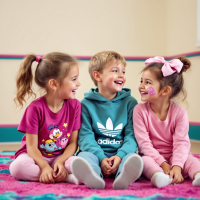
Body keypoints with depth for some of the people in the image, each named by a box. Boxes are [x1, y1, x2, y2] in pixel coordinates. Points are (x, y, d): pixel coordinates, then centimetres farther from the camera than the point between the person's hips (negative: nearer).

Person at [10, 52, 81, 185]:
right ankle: (68, 178, -29)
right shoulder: (35, 108, -14)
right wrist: (45, 167, -30)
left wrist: (61, 162, -20)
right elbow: (31, 146, -14)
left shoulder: (75, 105, -4)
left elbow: (73, 142, -3)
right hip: (36, 157, 0)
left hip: (61, 157, 1)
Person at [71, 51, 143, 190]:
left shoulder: (130, 103, 10)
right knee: (84, 157, -32)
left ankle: (124, 177, -62)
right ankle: (93, 177, -62)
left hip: (121, 153, 1)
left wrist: (120, 155, -18)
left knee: (133, 158, -32)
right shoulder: (86, 104, 6)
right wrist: (101, 158, -20)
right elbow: (86, 136, -2)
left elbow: (132, 135, 2)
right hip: (96, 153, 0)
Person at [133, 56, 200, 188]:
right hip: (152, 157, -1)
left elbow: (181, 142, -14)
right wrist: (163, 163, -23)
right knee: (145, 160, -32)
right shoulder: (140, 110, -7)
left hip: (173, 156, 1)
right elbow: (144, 142, -12)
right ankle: (158, 175, -60)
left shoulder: (179, 113, -7)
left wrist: (177, 166, -32)